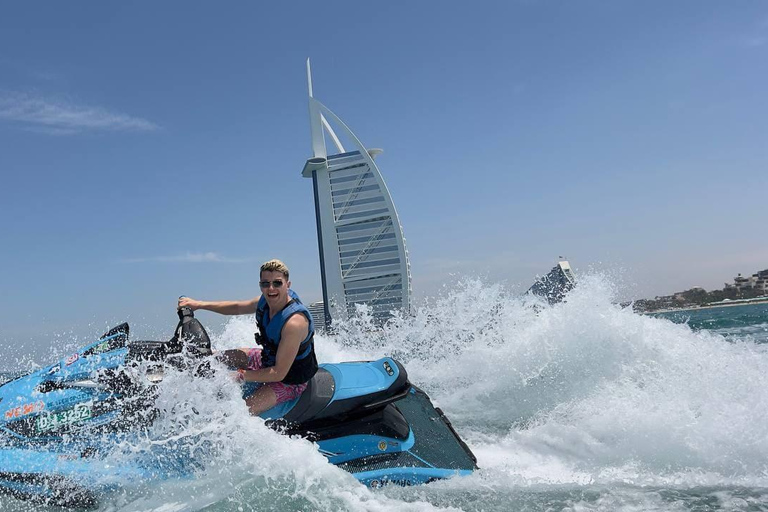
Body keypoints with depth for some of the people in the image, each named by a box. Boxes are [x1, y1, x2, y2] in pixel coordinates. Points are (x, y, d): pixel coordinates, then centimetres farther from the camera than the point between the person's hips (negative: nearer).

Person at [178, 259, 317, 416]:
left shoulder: (295, 322, -36)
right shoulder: (266, 300, -11)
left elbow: (279, 373, -33)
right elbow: (237, 307, 11)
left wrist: (240, 376, -28)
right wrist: (200, 304, 3)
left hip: (290, 380, -8)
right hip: (268, 359, 9)